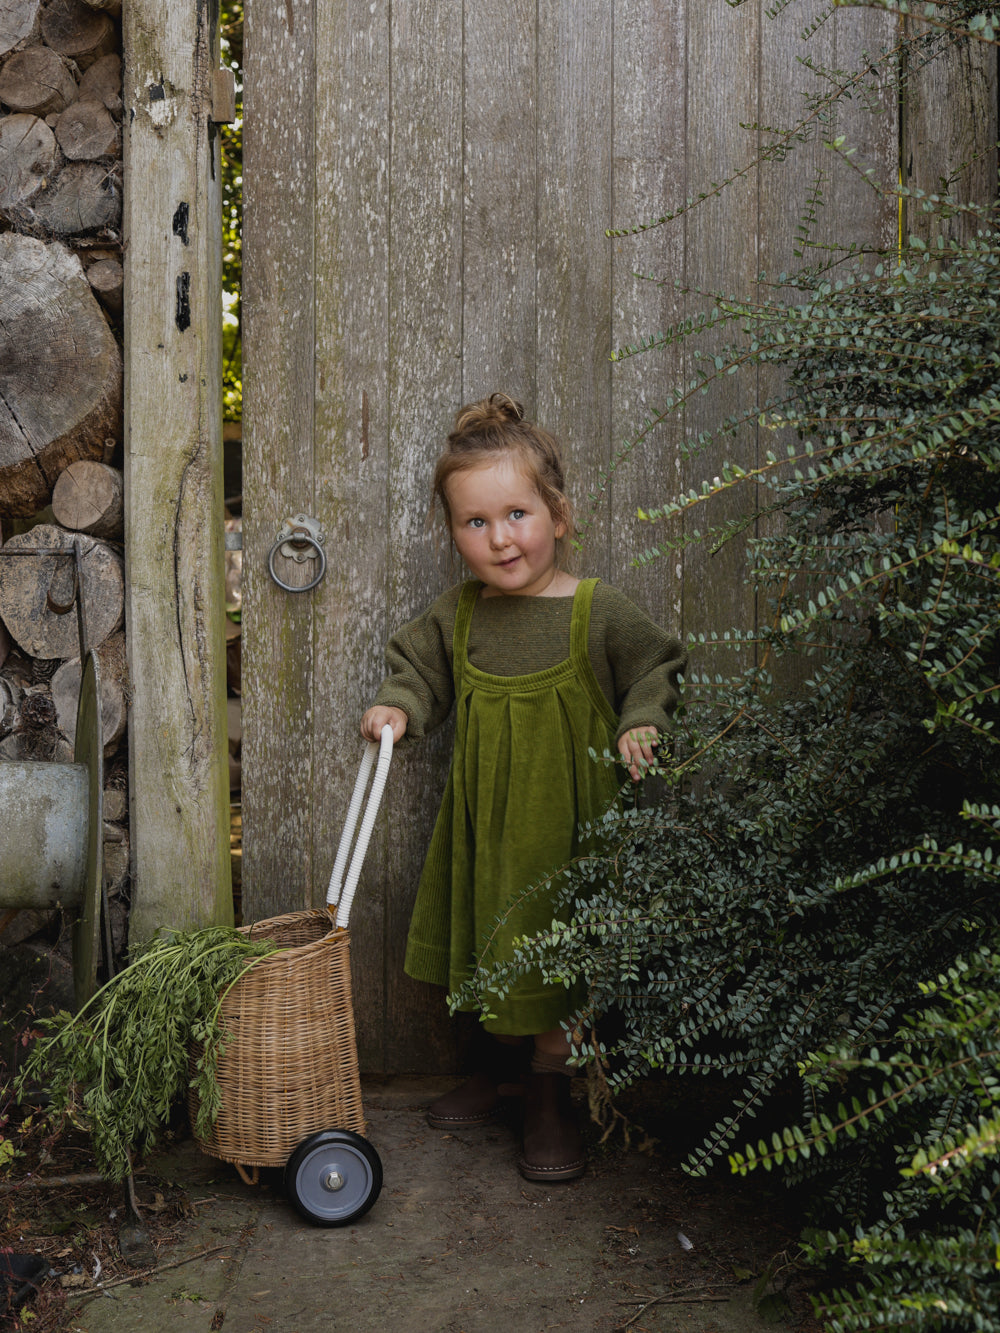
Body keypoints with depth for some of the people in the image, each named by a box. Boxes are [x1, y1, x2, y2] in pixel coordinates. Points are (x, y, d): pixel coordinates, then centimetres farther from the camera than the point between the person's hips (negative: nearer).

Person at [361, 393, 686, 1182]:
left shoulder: (598, 612, -11)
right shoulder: (456, 617, 0)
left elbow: (658, 667, -2)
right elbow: (418, 668, 12)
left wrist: (640, 724, -18)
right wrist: (399, 707, -7)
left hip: (569, 819, -4)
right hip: (486, 817, 4)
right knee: (491, 950, 19)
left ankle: (551, 1101, 24)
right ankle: (503, 1066, 43)